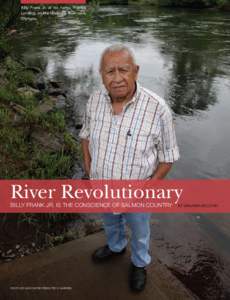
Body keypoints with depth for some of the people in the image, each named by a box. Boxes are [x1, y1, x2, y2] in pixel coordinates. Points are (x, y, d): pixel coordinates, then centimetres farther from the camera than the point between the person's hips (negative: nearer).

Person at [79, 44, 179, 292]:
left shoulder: (157, 108, -29)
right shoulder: (95, 100, -15)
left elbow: (168, 155, -16)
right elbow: (86, 133, 4)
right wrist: (87, 164, -6)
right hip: (102, 186, 4)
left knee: (139, 231, 26)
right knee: (110, 223, 32)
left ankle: (139, 263, 57)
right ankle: (116, 247, 65)